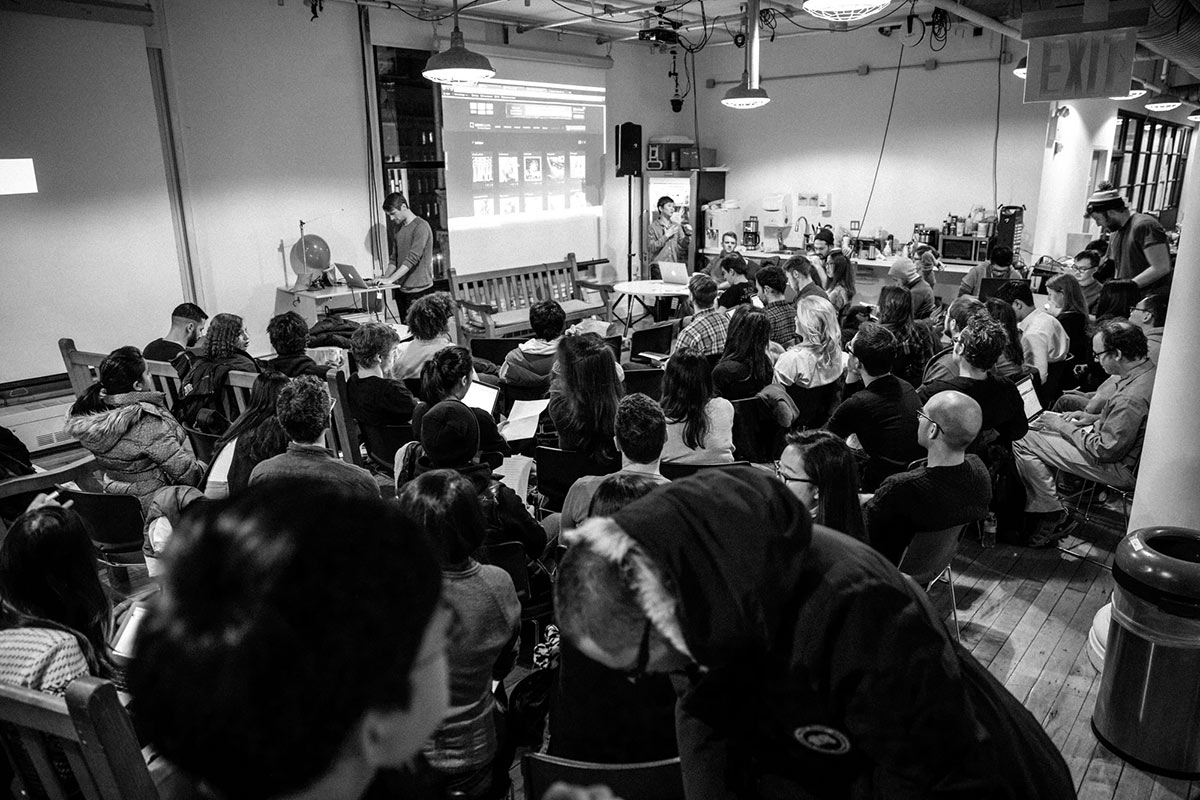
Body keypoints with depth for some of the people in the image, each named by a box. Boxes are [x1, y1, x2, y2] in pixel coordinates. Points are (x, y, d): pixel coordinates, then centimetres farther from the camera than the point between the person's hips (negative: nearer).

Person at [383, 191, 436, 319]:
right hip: (401, 289, 7)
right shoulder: (398, 228, 16)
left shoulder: (421, 227, -10)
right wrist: (384, 278, 2)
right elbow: (393, 259, 18)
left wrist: (391, 279, -23)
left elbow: (413, 258, -18)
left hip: (419, 290, -7)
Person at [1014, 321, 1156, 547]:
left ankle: (1054, 517, -1)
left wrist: (1063, 427, -14)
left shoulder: (1132, 397, -33)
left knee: (1023, 443, -15)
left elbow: (1105, 451, -25)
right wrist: (1095, 420, 7)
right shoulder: (1148, 369, -3)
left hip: (1120, 468, -10)